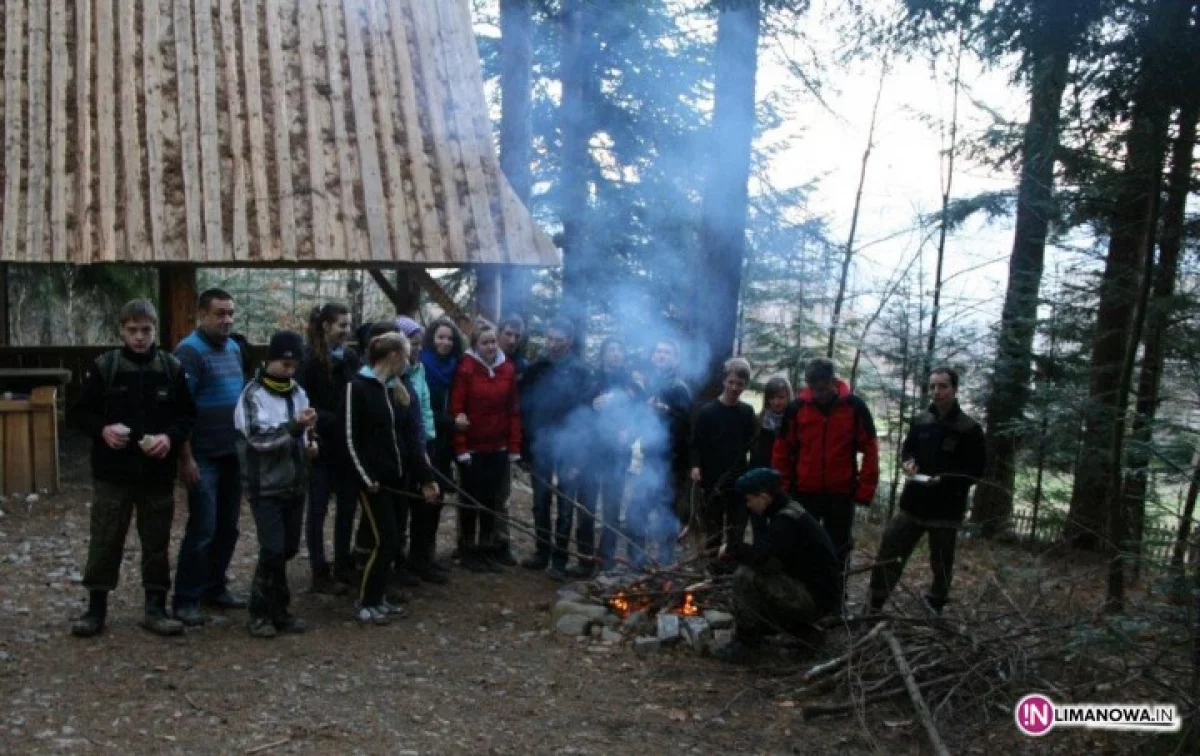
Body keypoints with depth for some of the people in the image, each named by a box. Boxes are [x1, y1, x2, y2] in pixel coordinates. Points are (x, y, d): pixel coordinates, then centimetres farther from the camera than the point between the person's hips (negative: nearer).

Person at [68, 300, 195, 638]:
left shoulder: (172, 368, 2)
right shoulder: (103, 366, -1)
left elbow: (188, 416, 7)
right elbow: (80, 412, 4)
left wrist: (170, 437, -11)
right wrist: (102, 430, -14)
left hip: (158, 472, 1)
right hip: (113, 471, -1)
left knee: (157, 541, 8)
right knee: (105, 540, 5)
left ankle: (155, 608, 18)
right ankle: (96, 608, 18)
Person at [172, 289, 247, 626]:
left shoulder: (234, 348, 11)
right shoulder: (189, 351, -12)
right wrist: (186, 458, -19)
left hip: (232, 453, 7)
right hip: (204, 456, -7)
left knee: (227, 526, 13)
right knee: (202, 528, -5)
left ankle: (215, 587, 26)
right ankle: (185, 599, 6)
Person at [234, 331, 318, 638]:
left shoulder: (298, 392, 10)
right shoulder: (253, 394, -9)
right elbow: (259, 439, -19)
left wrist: (310, 442, 3)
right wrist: (295, 426, -27)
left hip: (294, 484, 6)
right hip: (265, 486, -6)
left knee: (288, 548, 11)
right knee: (273, 549, -10)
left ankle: (278, 608, 23)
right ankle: (261, 612, 5)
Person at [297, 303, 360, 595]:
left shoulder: (350, 357, 7)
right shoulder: (308, 359, -10)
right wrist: (333, 420, -21)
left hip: (348, 446, 6)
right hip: (321, 446, -6)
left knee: (347, 507, 12)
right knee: (318, 510, 5)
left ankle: (343, 567, 25)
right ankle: (320, 574, 12)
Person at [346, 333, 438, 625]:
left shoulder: (397, 389, 12)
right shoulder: (359, 387, -10)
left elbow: (411, 437, 11)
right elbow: (352, 439, -13)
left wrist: (424, 478, 7)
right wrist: (367, 477, -17)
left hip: (395, 477, 7)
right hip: (372, 479, -7)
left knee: (388, 541, 10)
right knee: (386, 541, -7)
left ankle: (377, 599, 21)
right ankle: (365, 604, 6)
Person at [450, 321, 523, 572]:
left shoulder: (507, 368, 3)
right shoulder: (466, 368, -10)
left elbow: (513, 410, 5)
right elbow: (456, 409, -12)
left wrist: (514, 447, 2)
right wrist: (460, 448, -15)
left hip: (498, 448, 4)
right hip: (472, 447, -4)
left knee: (492, 500, 11)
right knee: (471, 500, 7)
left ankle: (487, 551, 23)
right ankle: (467, 552, 19)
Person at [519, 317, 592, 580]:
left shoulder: (579, 372, -5)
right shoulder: (535, 369, 5)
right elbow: (524, 405, 6)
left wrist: (577, 453, -13)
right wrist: (526, 442, -2)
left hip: (568, 448, -3)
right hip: (540, 447, 4)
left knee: (565, 506, 3)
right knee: (540, 504, 12)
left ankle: (559, 560, 9)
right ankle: (542, 553, 25)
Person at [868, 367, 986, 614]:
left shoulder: (969, 428, -8)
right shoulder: (921, 421, 5)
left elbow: (976, 470, -7)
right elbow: (907, 448, 19)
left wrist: (944, 479, -22)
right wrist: (908, 461, -5)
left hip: (946, 510, -3)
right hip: (913, 503, 4)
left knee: (941, 565, 11)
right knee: (888, 554, 2)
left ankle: (934, 609, 29)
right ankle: (874, 606, 11)